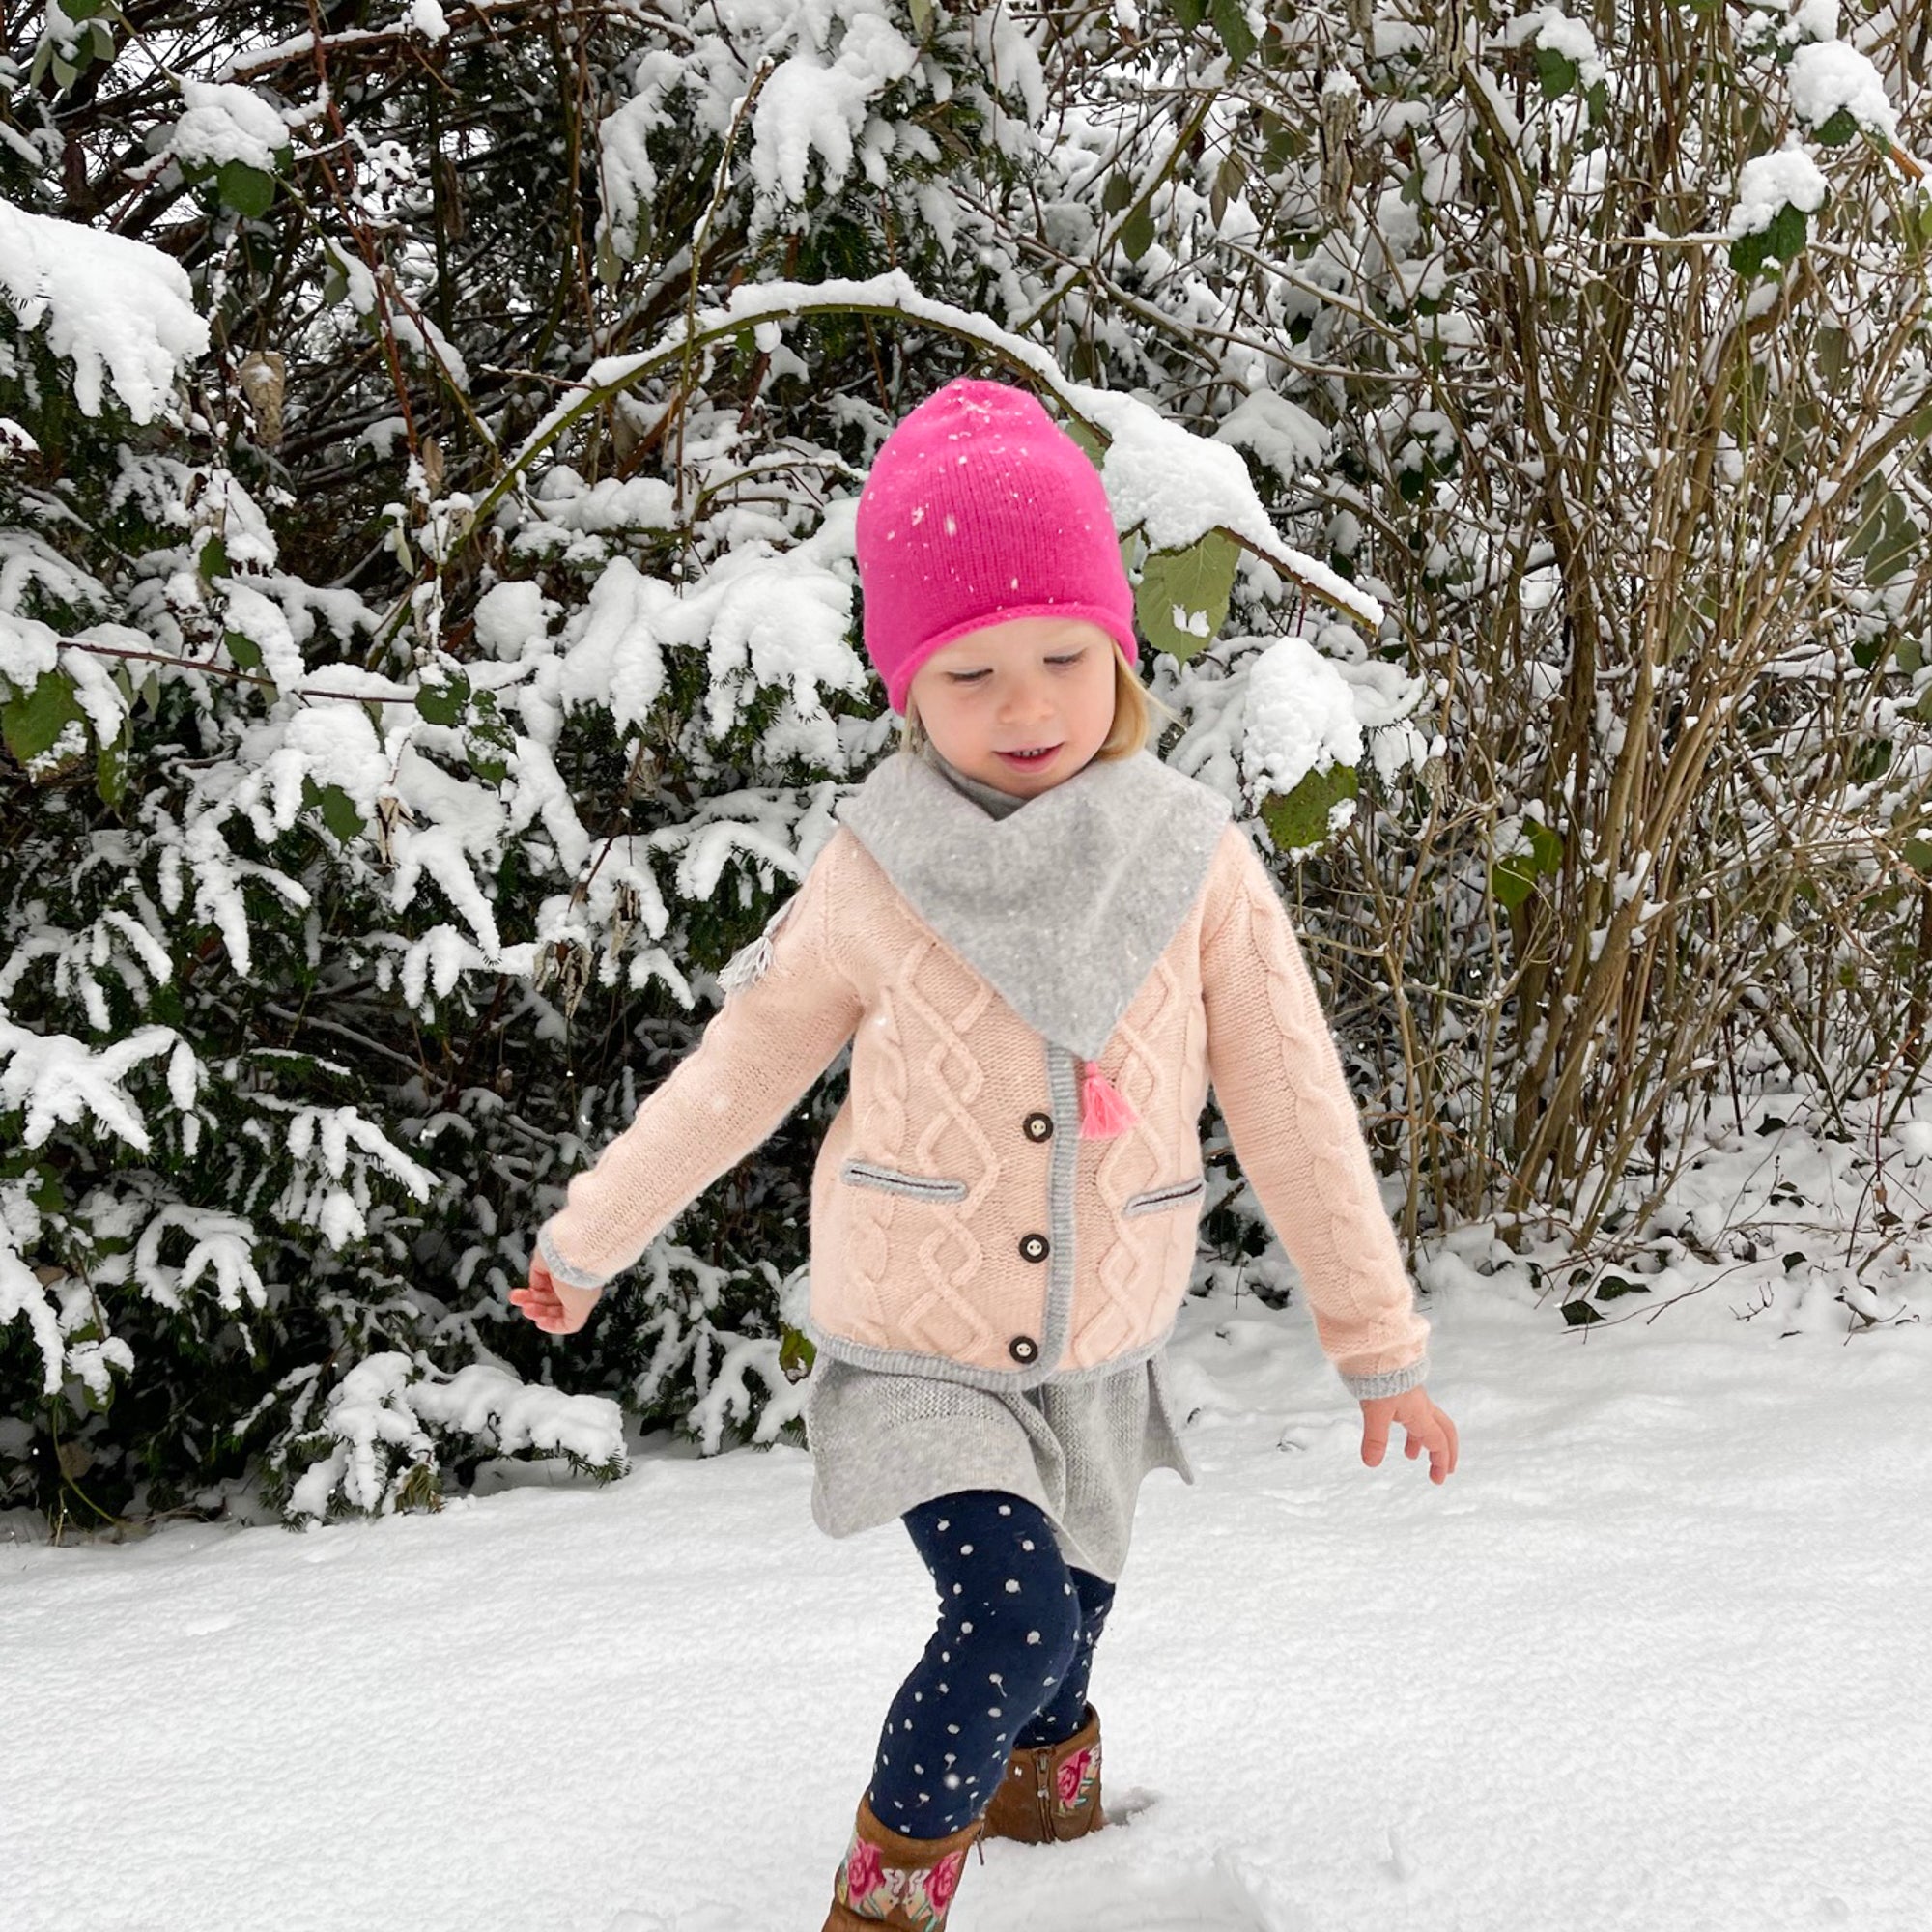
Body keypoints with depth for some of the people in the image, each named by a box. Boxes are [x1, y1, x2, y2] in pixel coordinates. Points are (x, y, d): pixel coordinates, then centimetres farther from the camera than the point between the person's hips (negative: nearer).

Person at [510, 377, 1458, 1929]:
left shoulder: (1199, 867, -13)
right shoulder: (874, 878, -14)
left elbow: (1296, 1113, -7)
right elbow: (740, 1069, 0)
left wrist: (1381, 1344, -3)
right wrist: (589, 1237, 9)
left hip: (1101, 1356, 3)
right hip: (920, 1353, -2)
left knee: (1069, 1613, 21)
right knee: (1014, 1615, -19)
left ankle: (1044, 1771, 54)